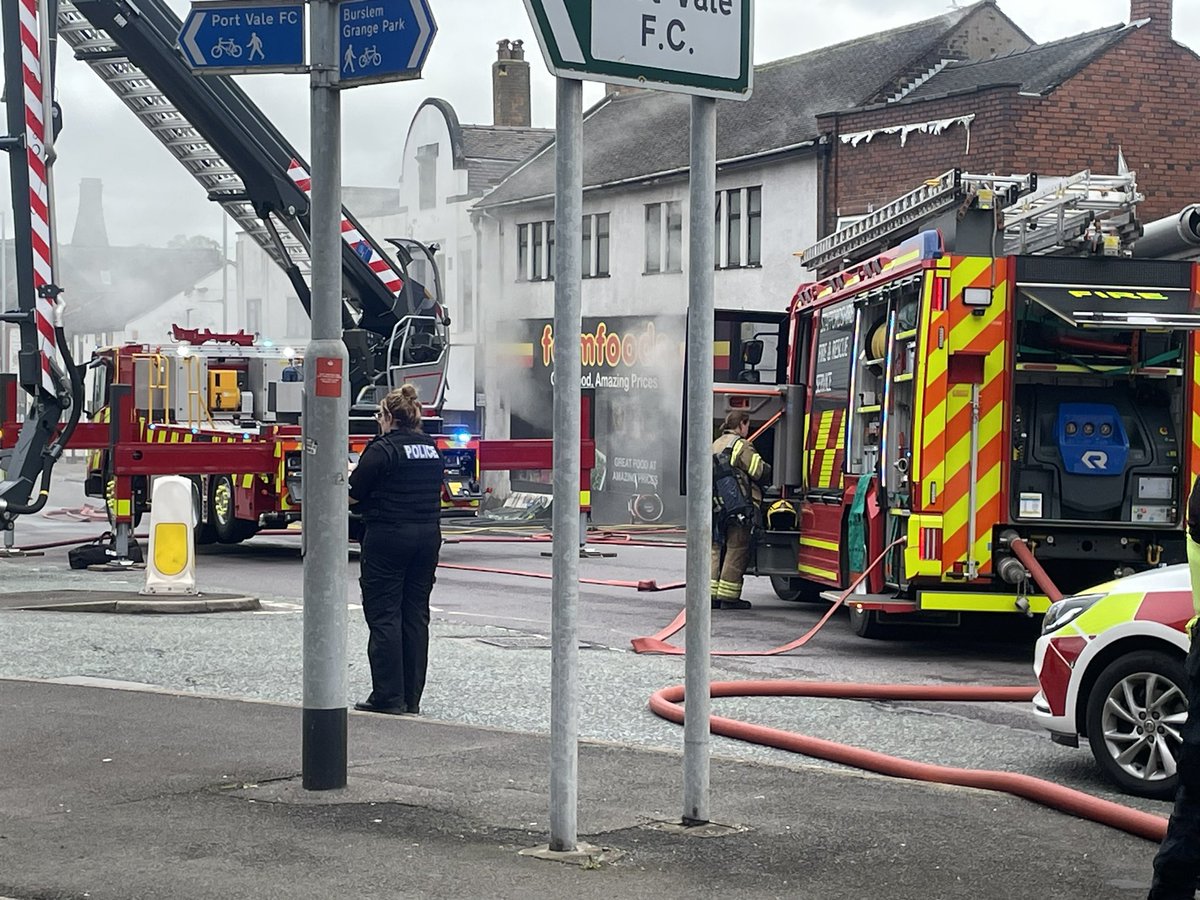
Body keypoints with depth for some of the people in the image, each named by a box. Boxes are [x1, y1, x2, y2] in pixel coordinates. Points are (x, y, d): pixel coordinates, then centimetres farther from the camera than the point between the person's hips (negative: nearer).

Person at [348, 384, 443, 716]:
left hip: (388, 536, -7)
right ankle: (411, 698, 12)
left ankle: (388, 698, -3)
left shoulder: (382, 449, -12)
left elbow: (354, 495, -9)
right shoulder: (431, 448, 10)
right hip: (428, 536, 7)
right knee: (416, 615, 10)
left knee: (384, 616, -2)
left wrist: (347, 478, 13)